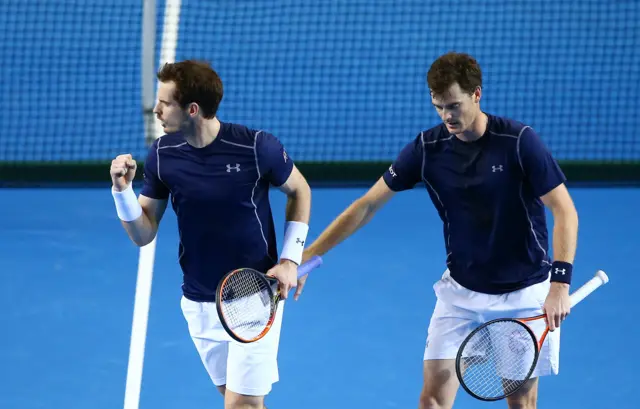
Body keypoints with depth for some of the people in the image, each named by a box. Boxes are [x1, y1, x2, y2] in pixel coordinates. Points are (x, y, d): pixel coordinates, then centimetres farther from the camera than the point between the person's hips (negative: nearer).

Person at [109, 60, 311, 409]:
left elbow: (299, 191, 1)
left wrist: (290, 258, -7)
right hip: (199, 303, 4)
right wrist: (123, 189, -20)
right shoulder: (161, 155, -8)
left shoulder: (257, 147, -18)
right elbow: (143, 235, -2)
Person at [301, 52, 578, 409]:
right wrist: (306, 256, -6)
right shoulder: (428, 148, -8)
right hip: (461, 292, 3)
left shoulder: (519, 141, -17)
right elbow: (367, 206, -2)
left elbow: (565, 211, -17)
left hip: (524, 293, -3)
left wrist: (560, 284, -28)